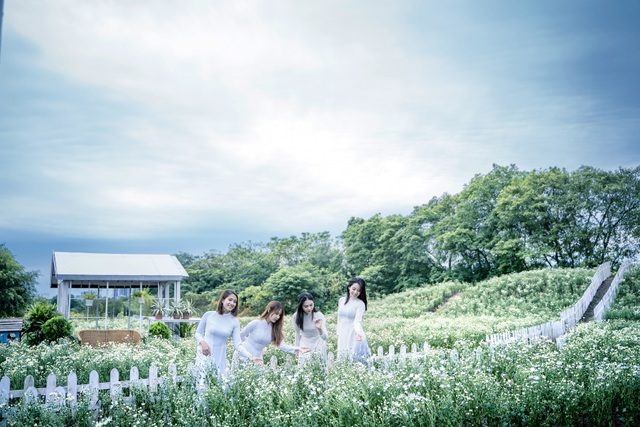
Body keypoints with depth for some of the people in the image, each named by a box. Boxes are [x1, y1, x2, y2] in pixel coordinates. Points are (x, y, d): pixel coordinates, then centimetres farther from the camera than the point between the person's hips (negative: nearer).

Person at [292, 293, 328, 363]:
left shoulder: (319, 315, -24)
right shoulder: (296, 316, -17)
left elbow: (324, 337, -29)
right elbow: (297, 333, 1)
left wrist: (319, 328, -48)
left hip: (318, 346, -1)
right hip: (304, 346, 1)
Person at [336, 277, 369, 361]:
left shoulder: (360, 304, -11)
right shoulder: (341, 300, 6)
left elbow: (357, 321, -23)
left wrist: (358, 332, -40)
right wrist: (338, 332, 16)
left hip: (354, 336, -5)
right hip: (342, 335, 5)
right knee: (341, 359, 11)